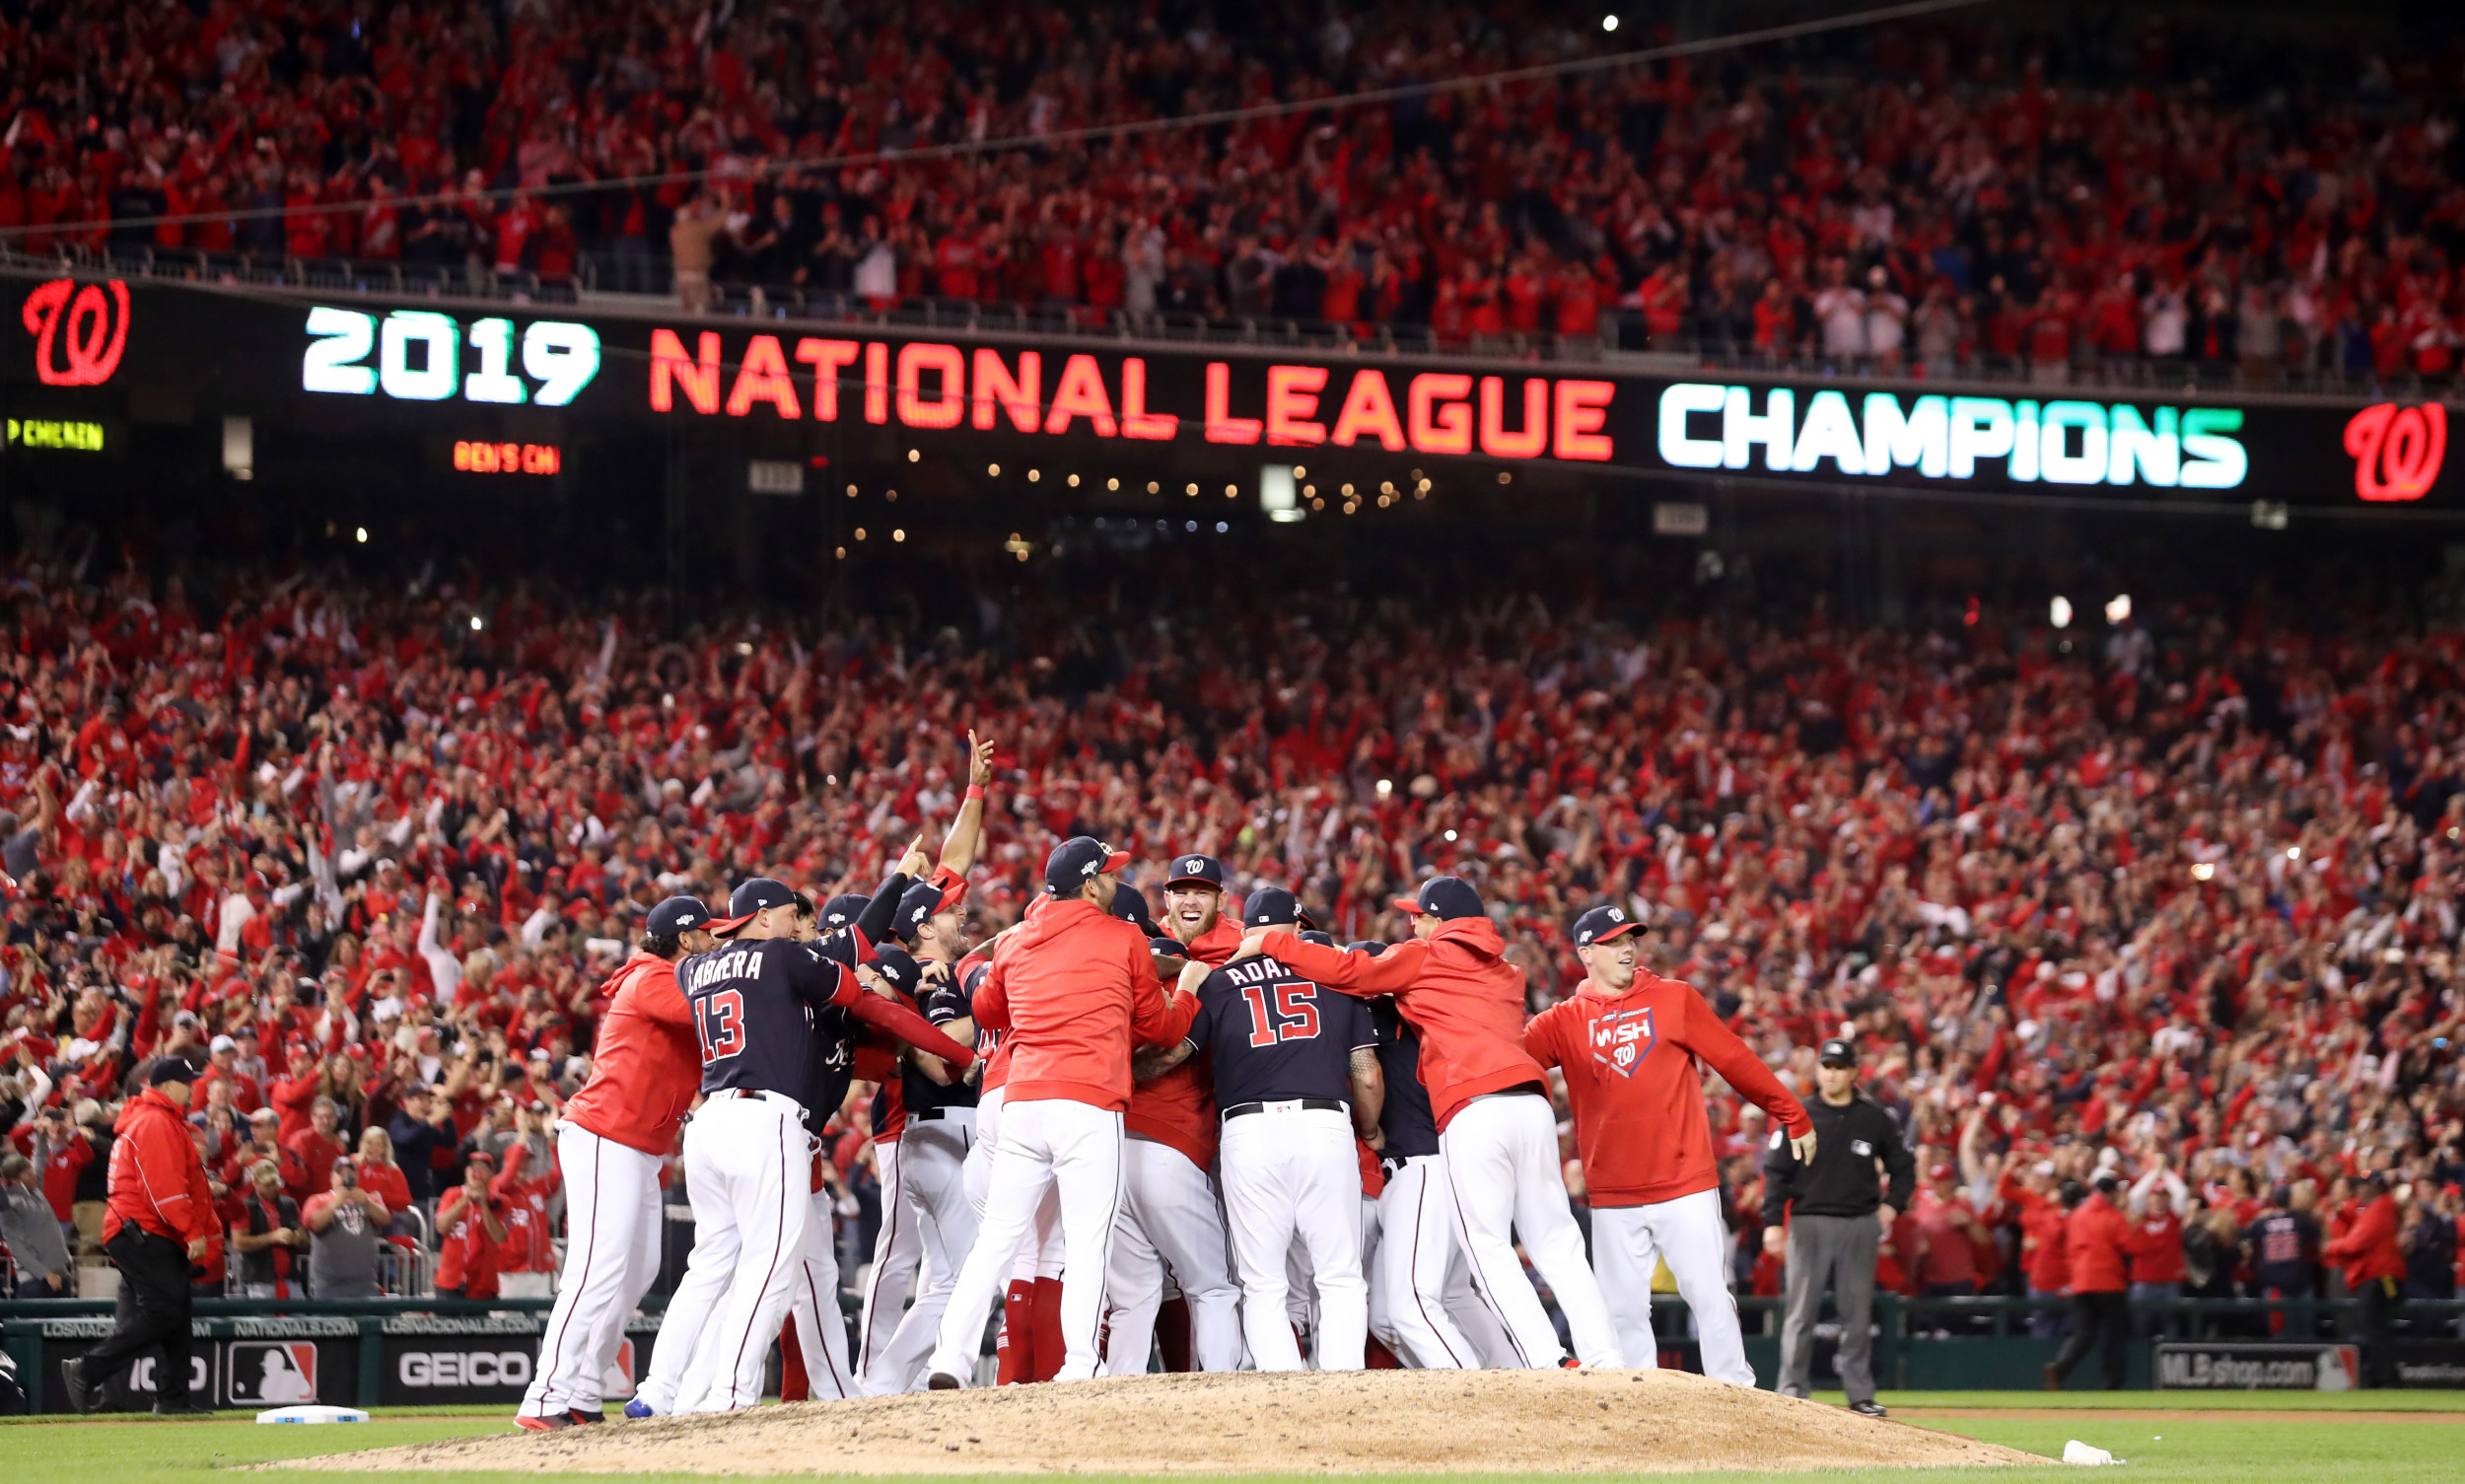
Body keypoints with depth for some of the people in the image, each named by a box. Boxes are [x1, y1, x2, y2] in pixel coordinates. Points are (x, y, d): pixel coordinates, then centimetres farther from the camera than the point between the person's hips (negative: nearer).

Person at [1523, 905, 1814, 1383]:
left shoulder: (1674, 999, 4)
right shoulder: (1564, 1021, 7)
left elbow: (1735, 1060, 5)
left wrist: (1795, 1118, 6)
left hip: (1685, 1187, -2)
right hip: (1613, 1197, 2)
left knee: (1710, 1295, -4)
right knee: (1622, 1309, 3)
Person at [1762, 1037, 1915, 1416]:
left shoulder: (1875, 1119, 6)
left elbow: (1904, 1167, 15)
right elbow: (1776, 1172, 1)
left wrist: (1892, 1204, -1)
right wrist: (1773, 1222, -8)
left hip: (1860, 1225, 1)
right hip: (1809, 1224, -1)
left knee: (1858, 1313, 4)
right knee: (1801, 1311, -3)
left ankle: (1860, 1393, 10)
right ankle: (1792, 1390, 0)